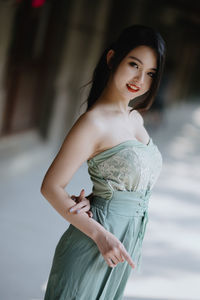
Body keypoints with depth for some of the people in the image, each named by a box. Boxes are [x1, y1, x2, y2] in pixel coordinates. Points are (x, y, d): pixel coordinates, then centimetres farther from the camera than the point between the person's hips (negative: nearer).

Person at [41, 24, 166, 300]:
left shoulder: (136, 118, 7)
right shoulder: (94, 122, -16)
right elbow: (51, 187, -15)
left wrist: (92, 198, -6)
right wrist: (101, 235, -21)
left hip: (128, 242, 7)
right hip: (93, 246, -7)